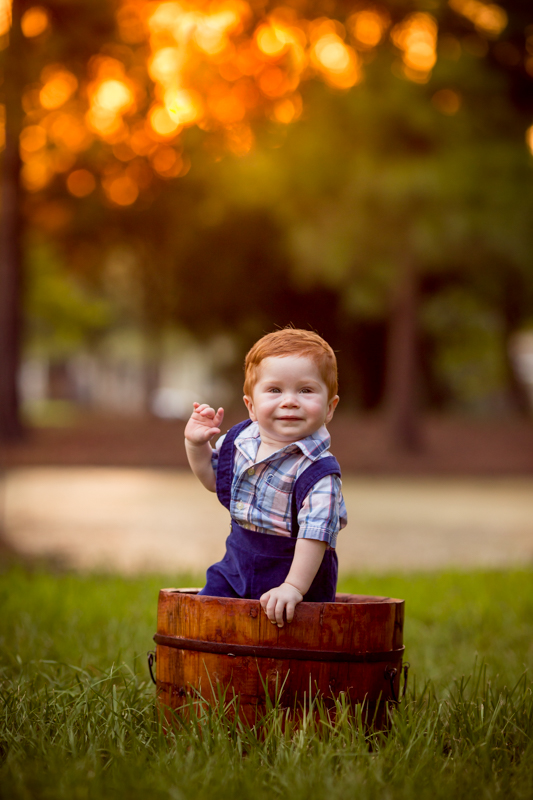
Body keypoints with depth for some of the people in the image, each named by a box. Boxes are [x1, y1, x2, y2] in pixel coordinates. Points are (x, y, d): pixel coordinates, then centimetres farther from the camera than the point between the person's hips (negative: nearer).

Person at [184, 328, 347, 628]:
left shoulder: (318, 471, -25)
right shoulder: (241, 440, -3)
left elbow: (315, 533, -29)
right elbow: (213, 475, 16)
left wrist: (293, 587, -34)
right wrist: (197, 444, 1)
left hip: (294, 572, -6)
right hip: (238, 566, 6)